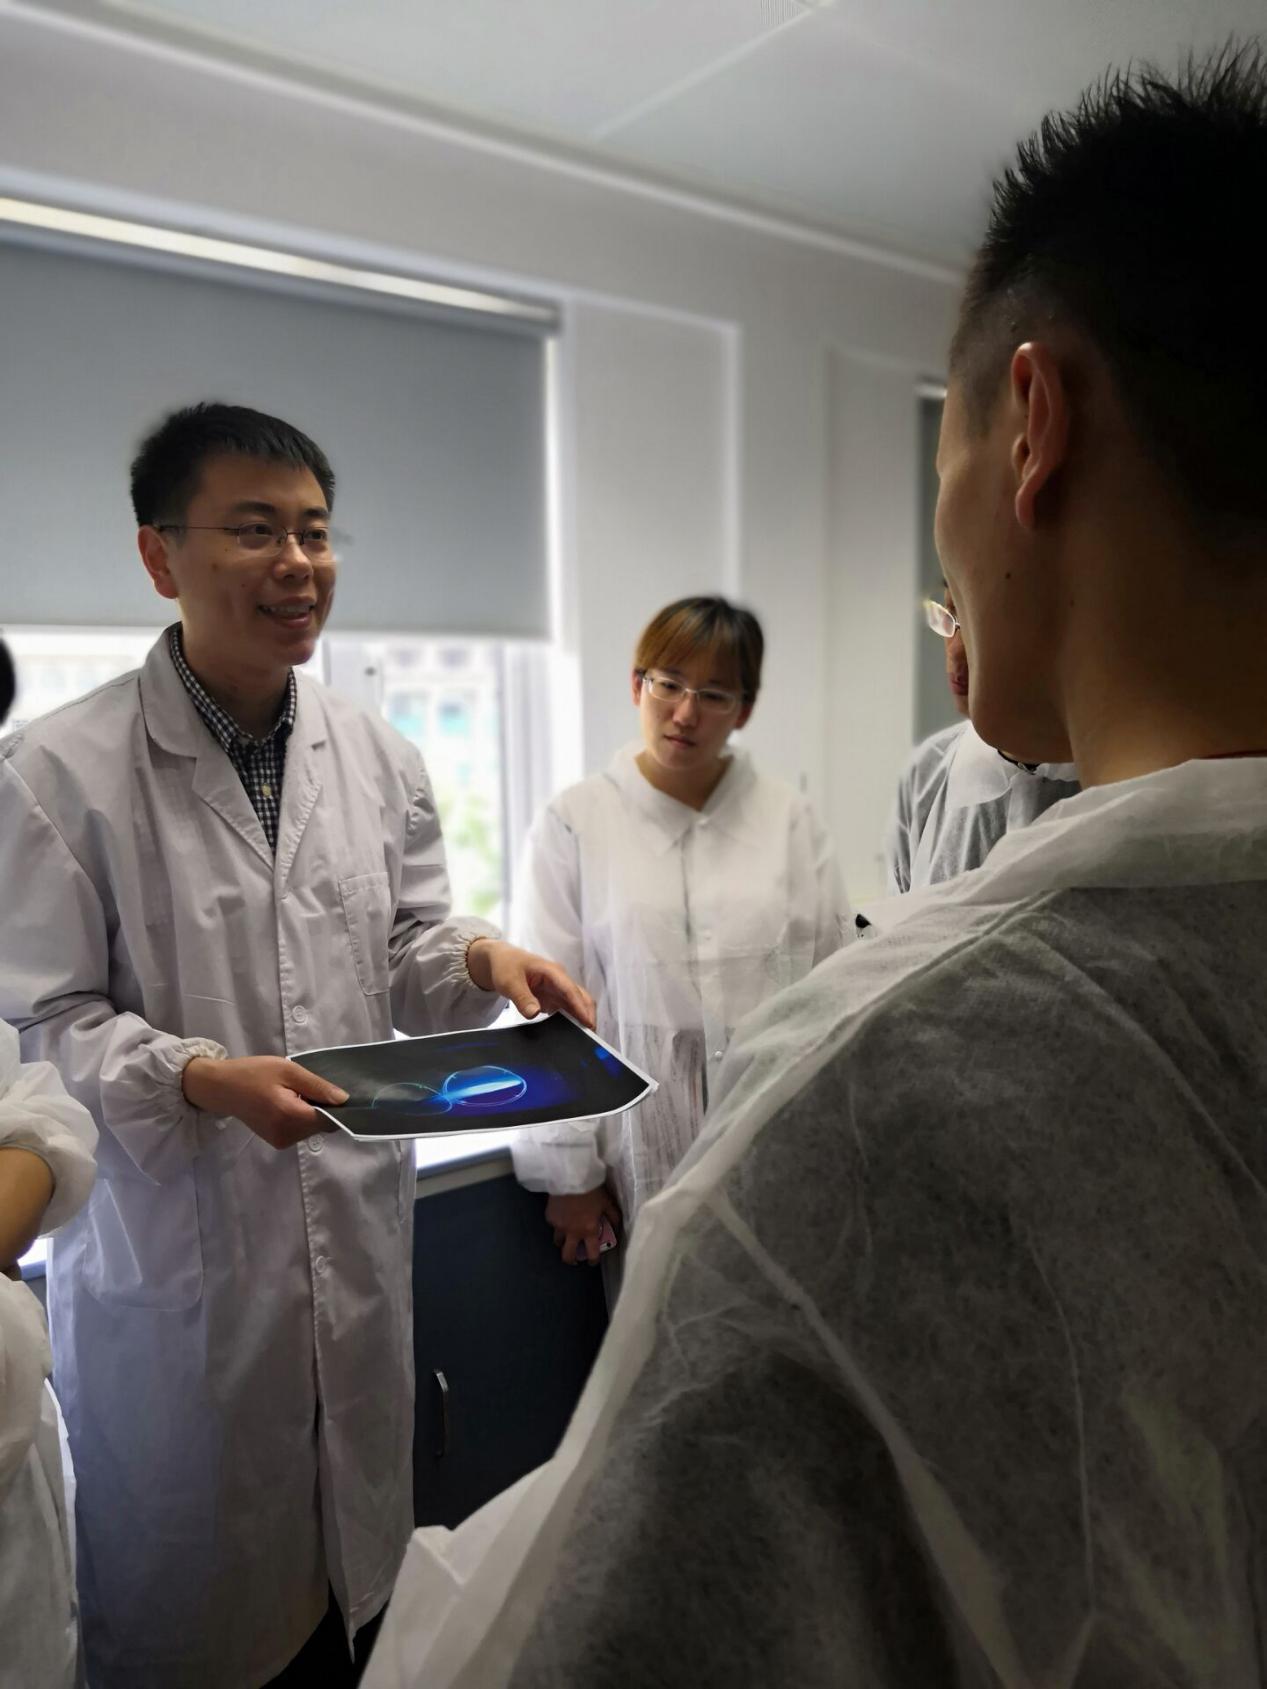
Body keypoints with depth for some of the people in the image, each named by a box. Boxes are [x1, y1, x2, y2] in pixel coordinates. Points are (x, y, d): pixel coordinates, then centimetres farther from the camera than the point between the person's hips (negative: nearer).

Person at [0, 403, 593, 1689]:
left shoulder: (378, 758, 3)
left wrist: (483, 958, -11)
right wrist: (202, 1081, -26)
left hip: (358, 1236, 5)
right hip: (173, 1260, -4)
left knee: (356, 1570, 23)